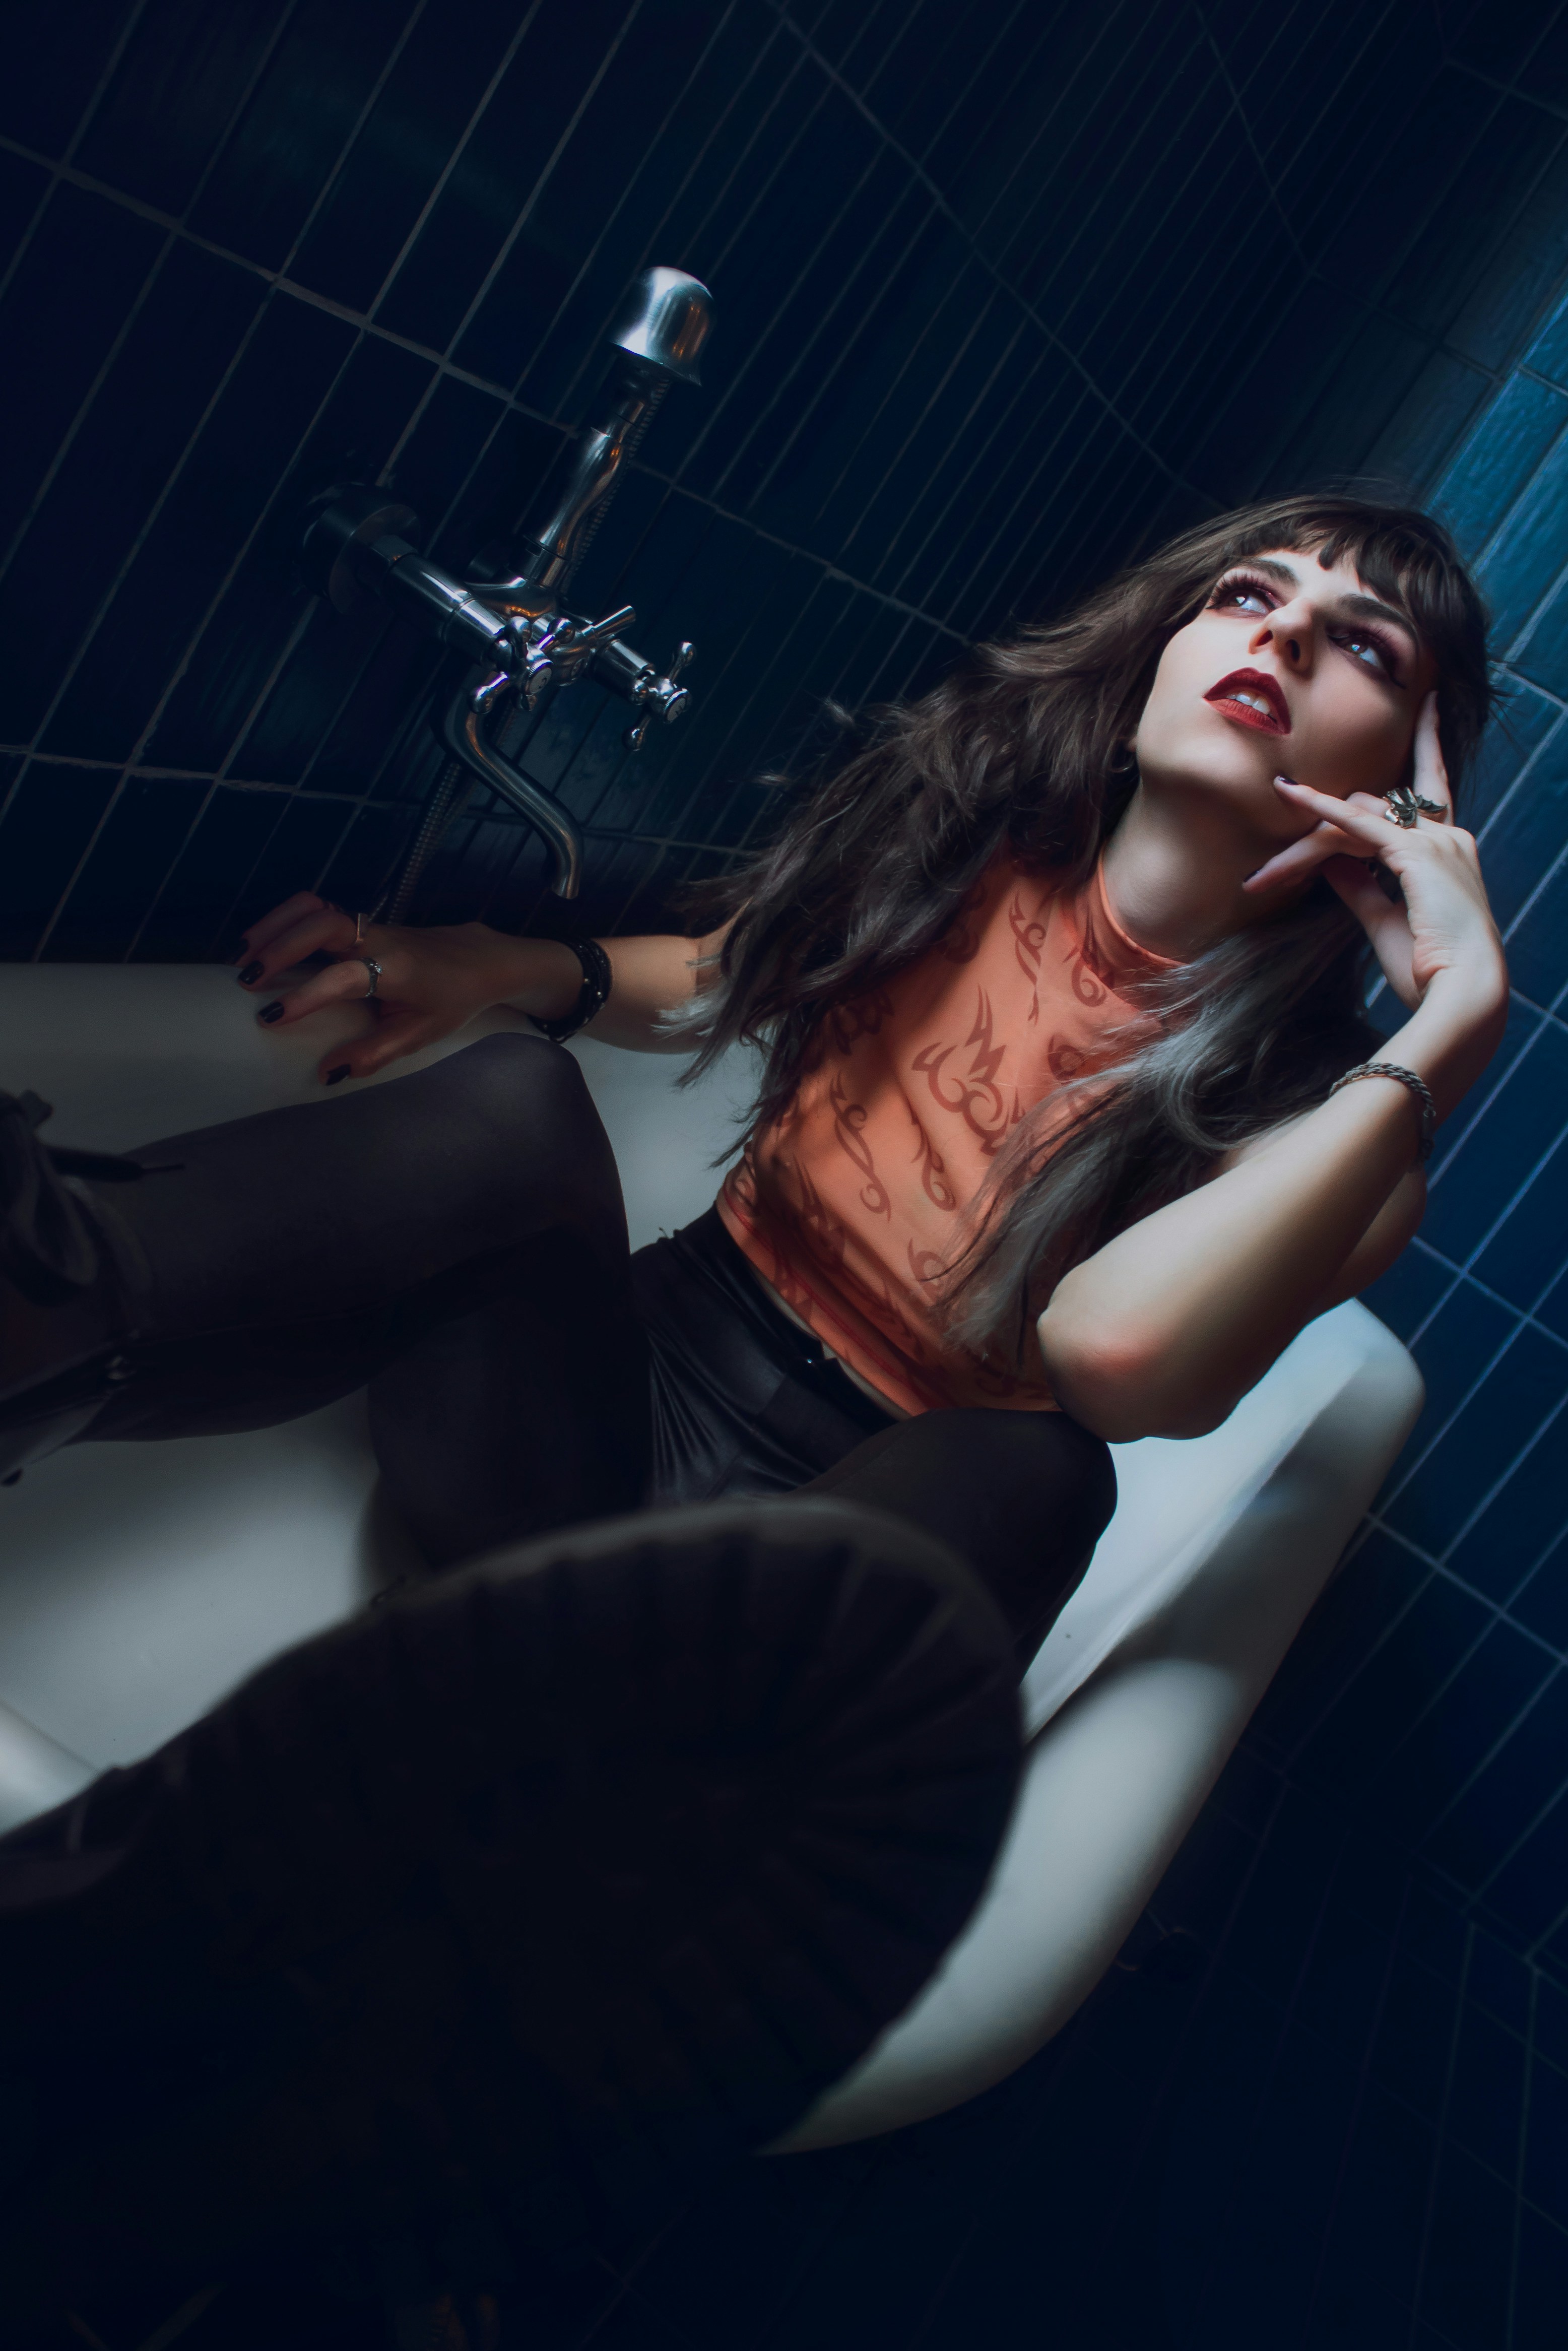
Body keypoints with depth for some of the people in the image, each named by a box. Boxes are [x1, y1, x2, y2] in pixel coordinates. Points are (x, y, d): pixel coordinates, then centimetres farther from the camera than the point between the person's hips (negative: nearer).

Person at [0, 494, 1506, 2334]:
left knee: (898, 1623, -38)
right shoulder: (960, 836, 4)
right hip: (637, 1374, 4)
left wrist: (1452, 1023, -22)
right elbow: (731, 979, 21)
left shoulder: (1319, 1112, -6)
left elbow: (1124, 1350, -27)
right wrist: (534, 973, 1)